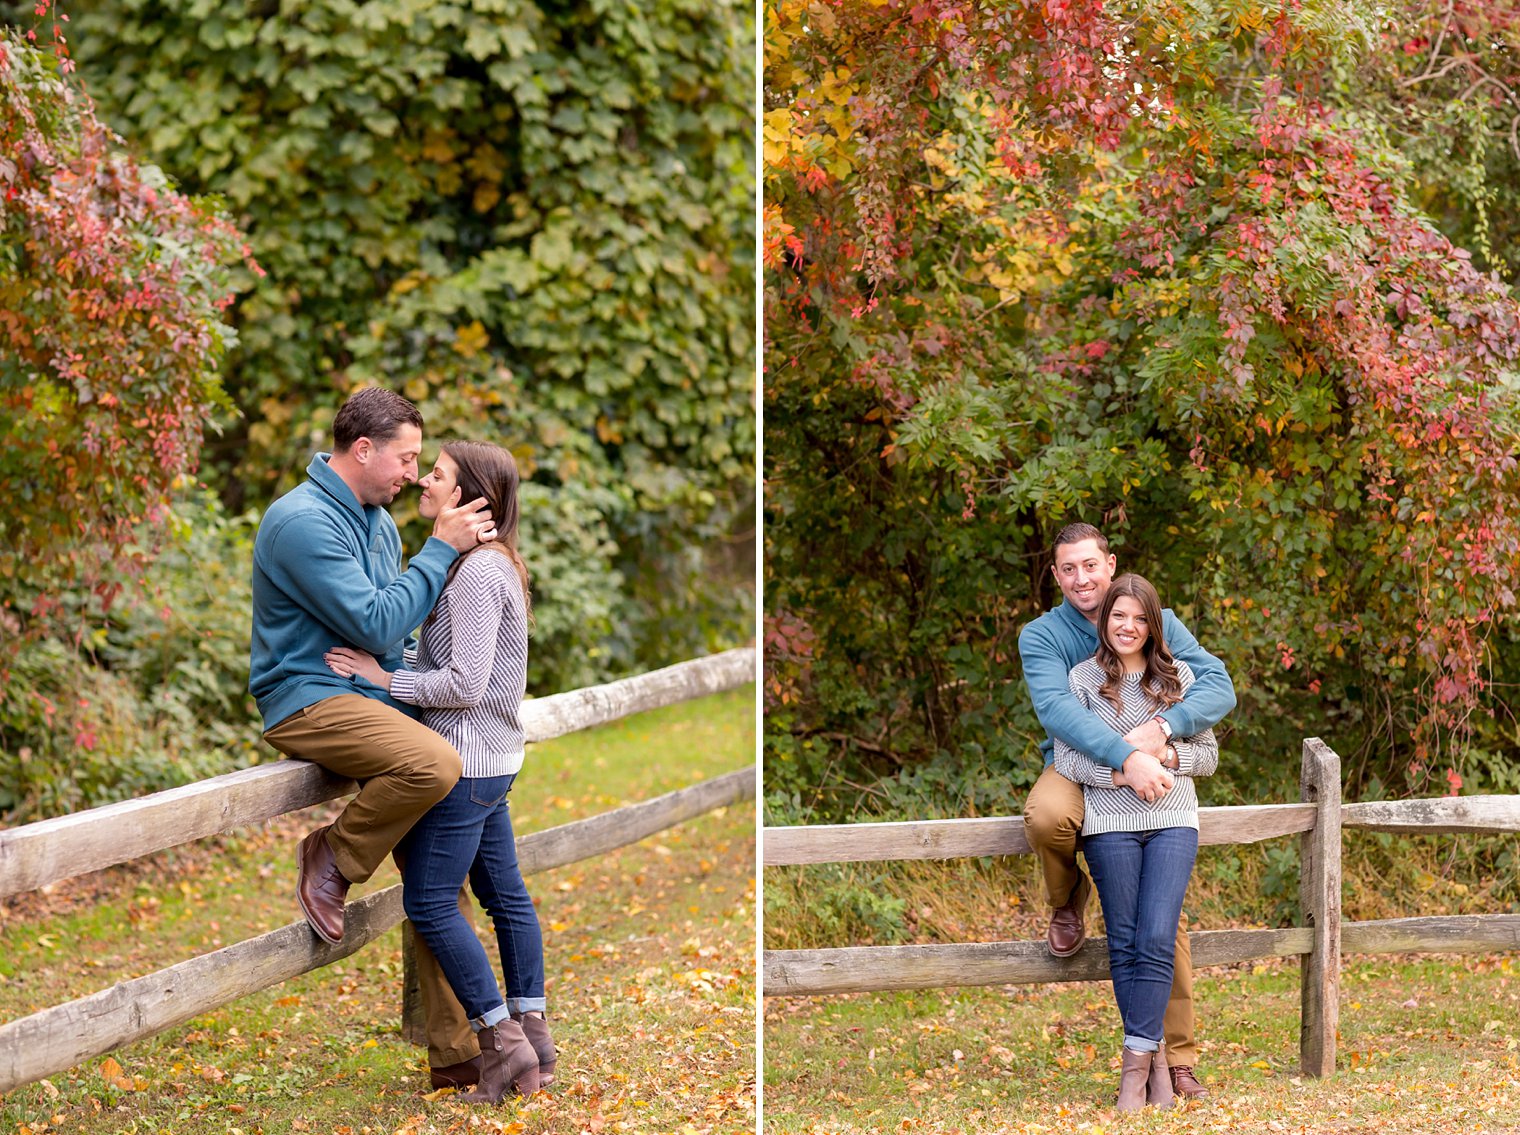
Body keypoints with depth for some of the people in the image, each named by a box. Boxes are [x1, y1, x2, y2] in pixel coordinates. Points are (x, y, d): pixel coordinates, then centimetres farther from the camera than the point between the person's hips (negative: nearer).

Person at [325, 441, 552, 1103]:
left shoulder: (478, 571, -19)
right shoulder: (492, 563, 13)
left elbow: (465, 683, -22)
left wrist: (385, 678, -15)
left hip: (465, 761, -11)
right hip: (493, 760, 11)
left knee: (430, 903, -5)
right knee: (505, 895, 13)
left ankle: (502, 1041, -3)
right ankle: (533, 1038, 19)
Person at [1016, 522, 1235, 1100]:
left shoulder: (1159, 623, -1)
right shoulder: (1042, 636, -7)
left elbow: (1219, 686, -12)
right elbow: (1056, 707, -25)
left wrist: (1163, 727, -32)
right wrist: (1125, 757, -39)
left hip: (1149, 782, 2)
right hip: (1075, 770, -1)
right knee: (1046, 817, -37)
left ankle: (1177, 1058, 4)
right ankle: (1068, 902, -3)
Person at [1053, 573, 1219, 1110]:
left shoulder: (1178, 676, 10)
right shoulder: (1083, 679, 4)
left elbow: (1209, 753, 12)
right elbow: (1064, 758, -1)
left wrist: (1171, 756, -8)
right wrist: (1120, 771, -15)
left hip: (1173, 821, 1)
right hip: (1110, 824, -1)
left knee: (1157, 940, -10)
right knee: (1125, 944, 0)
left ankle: (1136, 1060, -6)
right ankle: (1154, 1054, 11)